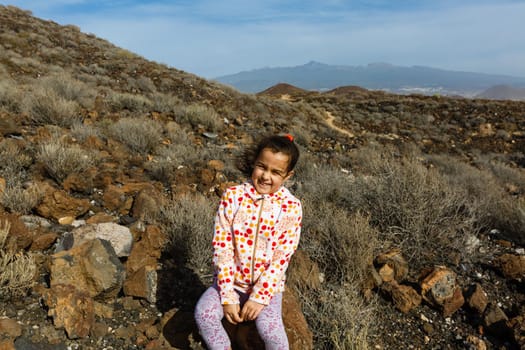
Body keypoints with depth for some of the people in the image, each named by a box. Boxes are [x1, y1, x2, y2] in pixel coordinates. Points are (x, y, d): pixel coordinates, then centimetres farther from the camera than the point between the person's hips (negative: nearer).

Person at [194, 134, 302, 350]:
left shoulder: (291, 207, -11)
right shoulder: (233, 196, -10)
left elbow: (281, 258, -11)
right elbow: (222, 247, -11)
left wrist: (259, 297, -15)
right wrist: (228, 296, -14)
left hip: (267, 284, -1)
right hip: (231, 280, 2)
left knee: (270, 328, -23)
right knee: (203, 312, -19)